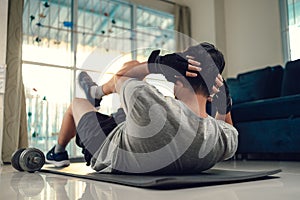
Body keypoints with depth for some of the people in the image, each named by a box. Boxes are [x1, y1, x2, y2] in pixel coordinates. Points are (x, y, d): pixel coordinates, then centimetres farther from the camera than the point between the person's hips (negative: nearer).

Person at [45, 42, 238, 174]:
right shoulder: (228, 140, -32)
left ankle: (58, 153, 55)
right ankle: (96, 93, 52)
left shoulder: (151, 107, -48)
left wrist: (157, 64, -23)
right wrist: (224, 103, -15)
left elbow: (120, 75, -24)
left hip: (107, 150, -4)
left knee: (76, 103, 25)